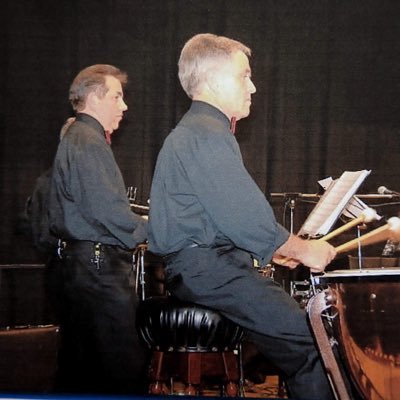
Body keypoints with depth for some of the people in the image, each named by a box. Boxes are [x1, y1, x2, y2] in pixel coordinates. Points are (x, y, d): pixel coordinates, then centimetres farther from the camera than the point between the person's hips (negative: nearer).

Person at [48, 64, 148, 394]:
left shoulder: (73, 138, 19)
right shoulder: (89, 143, -13)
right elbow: (109, 212, -21)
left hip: (78, 259, 11)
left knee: (81, 362, 14)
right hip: (102, 264, -11)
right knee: (124, 366, -10)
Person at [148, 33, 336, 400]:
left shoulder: (191, 131, 23)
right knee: (309, 341, -20)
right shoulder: (208, 135, -13)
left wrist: (276, 248, 19)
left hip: (201, 262, 11)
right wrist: (301, 250, -3)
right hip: (205, 268, -11)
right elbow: (244, 219, -17)